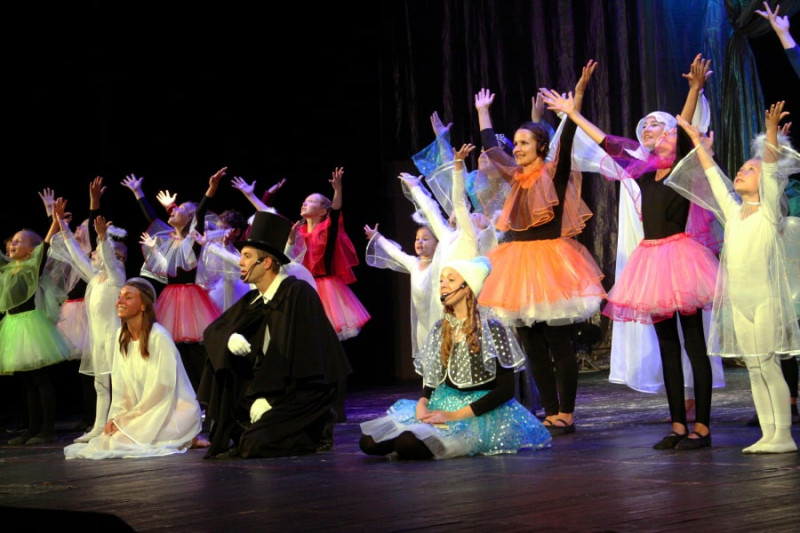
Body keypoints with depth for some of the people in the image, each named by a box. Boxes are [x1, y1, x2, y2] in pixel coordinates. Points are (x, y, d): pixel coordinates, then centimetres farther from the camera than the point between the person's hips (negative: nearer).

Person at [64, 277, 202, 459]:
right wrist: (115, 417, -7)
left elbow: (160, 391, -18)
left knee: (118, 442, -23)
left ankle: (185, 440, -2)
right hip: (146, 411, 8)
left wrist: (124, 419, -14)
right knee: (107, 436, -12)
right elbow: (120, 385, 8)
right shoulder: (121, 335, 7)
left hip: (174, 410, -8)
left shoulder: (159, 338, -18)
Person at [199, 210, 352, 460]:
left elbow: (300, 355, -20)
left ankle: (316, 434, 3)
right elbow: (211, 332, 12)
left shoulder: (299, 293, -16)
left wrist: (271, 399, -20)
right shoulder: (252, 301, 7)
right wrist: (229, 339, -13)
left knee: (255, 446, -22)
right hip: (269, 390, 8)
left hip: (305, 391, -8)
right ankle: (226, 436, 6)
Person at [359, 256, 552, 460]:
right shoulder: (441, 329, 13)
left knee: (410, 444, -35)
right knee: (370, 441, -17)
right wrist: (422, 404, -9)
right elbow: (430, 378, 15)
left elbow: (505, 389, -11)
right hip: (442, 405, 6)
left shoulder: (492, 328, -6)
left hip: (481, 411, -6)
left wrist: (455, 415, -17)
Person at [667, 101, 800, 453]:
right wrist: (697, 143, 26)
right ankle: (768, 435, 9)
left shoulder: (769, 211, -2)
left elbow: (771, 169, -15)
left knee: (769, 365, -7)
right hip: (739, 301, 6)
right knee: (754, 369, 6)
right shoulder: (733, 213, 14)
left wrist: (771, 132, -27)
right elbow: (713, 176, 23)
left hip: (766, 298, -6)